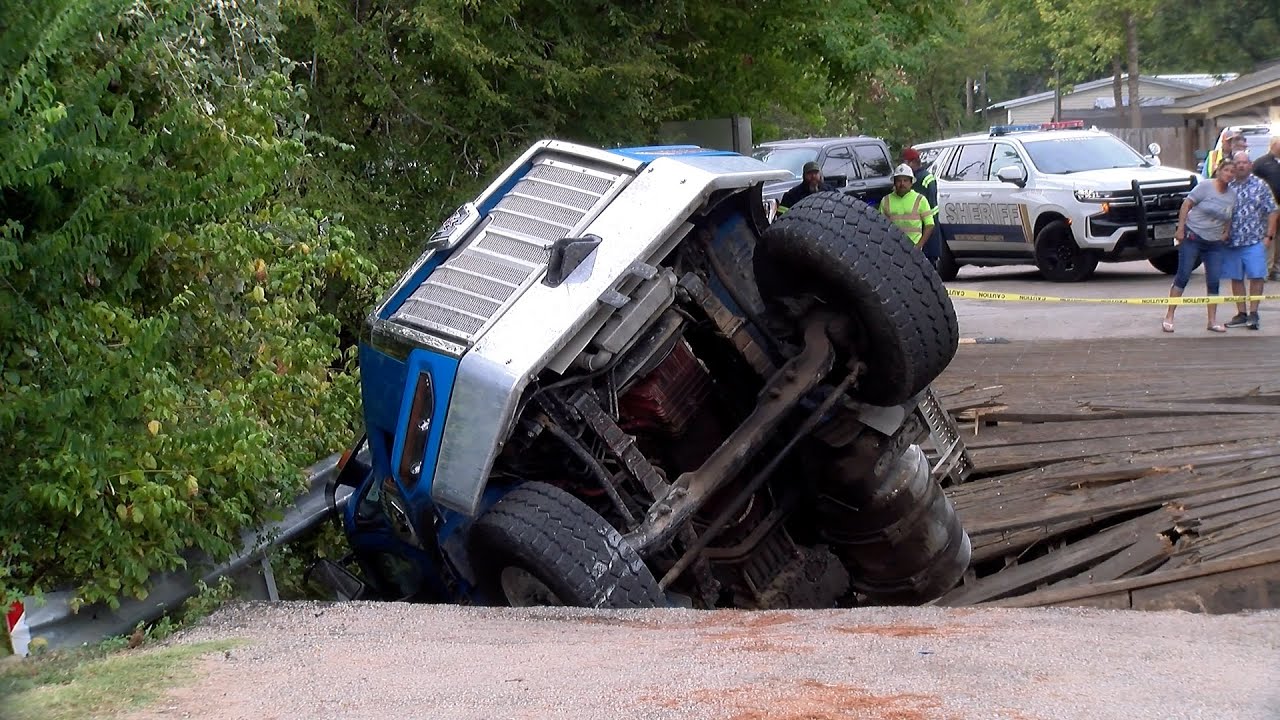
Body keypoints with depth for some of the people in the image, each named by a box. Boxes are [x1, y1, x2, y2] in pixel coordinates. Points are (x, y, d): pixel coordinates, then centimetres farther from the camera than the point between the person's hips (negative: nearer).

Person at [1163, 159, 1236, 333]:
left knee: (1214, 282, 2)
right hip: (1192, 237, -5)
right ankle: (1168, 317, -2)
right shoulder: (1205, 187, -9)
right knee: (1183, 277, -6)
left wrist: (1225, 233, 6)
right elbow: (1186, 205, -9)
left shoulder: (1232, 195, 7)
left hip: (1214, 243, 5)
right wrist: (1180, 229, -14)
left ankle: (1212, 321, 10)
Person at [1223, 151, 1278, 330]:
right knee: (1236, 278, 7)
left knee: (1256, 277, -5)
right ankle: (1241, 314, 15)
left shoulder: (1260, 185, 2)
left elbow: (1272, 211, 1)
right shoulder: (1228, 187, 9)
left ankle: (1253, 313, 1)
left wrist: (1269, 235, -6)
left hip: (1254, 241, -3)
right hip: (1231, 241, 3)